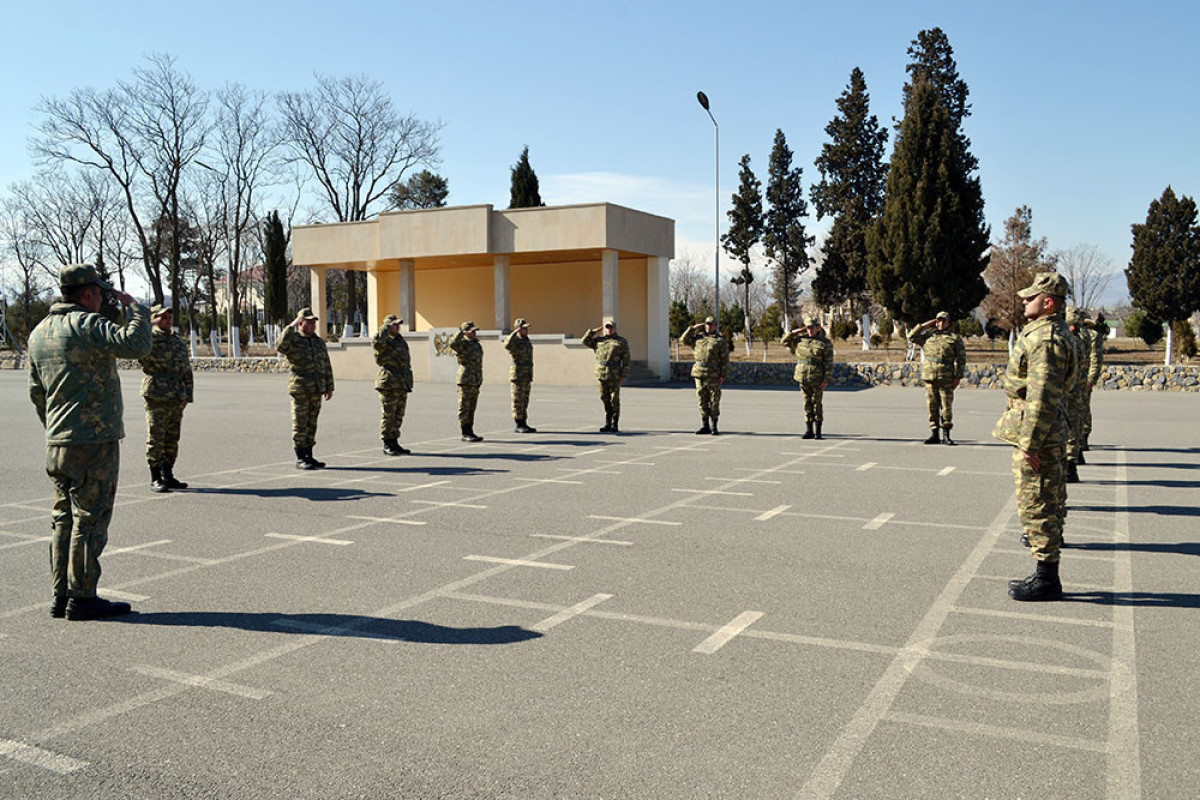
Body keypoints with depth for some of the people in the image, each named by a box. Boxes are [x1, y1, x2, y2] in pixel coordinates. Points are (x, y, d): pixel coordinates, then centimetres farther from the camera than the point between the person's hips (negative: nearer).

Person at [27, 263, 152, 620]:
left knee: (64, 518, 13)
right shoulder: (86, 324, -12)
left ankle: (61, 596, 17)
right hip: (94, 442, -9)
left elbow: (37, 392, 20)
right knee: (89, 519, -3)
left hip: (57, 444, 9)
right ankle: (82, 599, 2)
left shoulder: (40, 332, 15)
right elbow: (136, 344, -26)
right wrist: (135, 306, -10)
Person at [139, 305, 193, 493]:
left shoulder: (179, 343, 18)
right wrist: (149, 325, -22)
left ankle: (168, 475, 20)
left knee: (172, 440, 10)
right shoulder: (150, 339, -2)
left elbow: (187, 371, 22)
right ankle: (155, 479, 4)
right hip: (156, 397, -6)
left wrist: (187, 395, 16)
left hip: (177, 399, 6)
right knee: (156, 439, -2)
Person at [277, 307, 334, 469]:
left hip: (317, 390, 6)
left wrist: (329, 387, 14)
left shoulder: (319, 342, 15)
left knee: (312, 424, 10)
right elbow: (280, 346, -27)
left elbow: (327, 366, 18)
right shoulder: (293, 340, -3)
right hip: (300, 390, -6)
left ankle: (309, 456, 18)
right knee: (300, 425, -2)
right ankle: (300, 459, 3)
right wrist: (291, 327, -21)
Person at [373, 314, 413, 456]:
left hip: (402, 385, 8)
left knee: (399, 417, 12)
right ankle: (387, 445, 1)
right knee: (388, 416, -4)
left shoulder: (401, 341, 20)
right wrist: (387, 327, -18)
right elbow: (376, 341, -33)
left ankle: (394, 443, 19)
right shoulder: (384, 342, -7)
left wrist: (408, 382, 24)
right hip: (389, 384, -8)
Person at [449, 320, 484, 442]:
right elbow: (453, 344, -33)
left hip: (475, 382, 9)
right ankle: (465, 434, -1)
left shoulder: (476, 344, 17)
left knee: (471, 408, 13)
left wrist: (479, 380, 25)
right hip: (465, 381, -9)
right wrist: (461, 332, -21)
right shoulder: (463, 344, -9)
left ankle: (470, 431, 19)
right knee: (464, 408, -3)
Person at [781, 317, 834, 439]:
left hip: (817, 379, -4)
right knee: (807, 404, 8)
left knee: (817, 404, 2)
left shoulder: (825, 343, -6)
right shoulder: (801, 338, 8)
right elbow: (784, 341, 16)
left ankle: (817, 431, 9)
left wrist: (826, 380, -14)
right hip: (803, 378, 4)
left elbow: (829, 364, -8)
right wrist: (796, 331, 3)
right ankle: (808, 431, 14)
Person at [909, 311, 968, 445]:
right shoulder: (928, 336, 16)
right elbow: (911, 337, 14)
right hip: (929, 377, 2)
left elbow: (961, 359, 6)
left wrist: (958, 377, -3)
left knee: (946, 407, -2)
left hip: (946, 378, -2)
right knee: (932, 406, 4)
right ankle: (934, 434, 11)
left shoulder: (955, 338, 9)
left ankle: (947, 435, 4)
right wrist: (924, 325, 9)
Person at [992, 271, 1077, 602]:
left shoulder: (1045, 339, -20)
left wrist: (1029, 443, -24)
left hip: (1035, 431, -11)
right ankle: (1045, 574, 24)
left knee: (1036, 505, -4)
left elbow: (1042, 397, -25)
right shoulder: (1047, 332, 15)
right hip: (1044, 430, 11)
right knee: (1047, 503, 15)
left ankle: (1047, 580, 4)